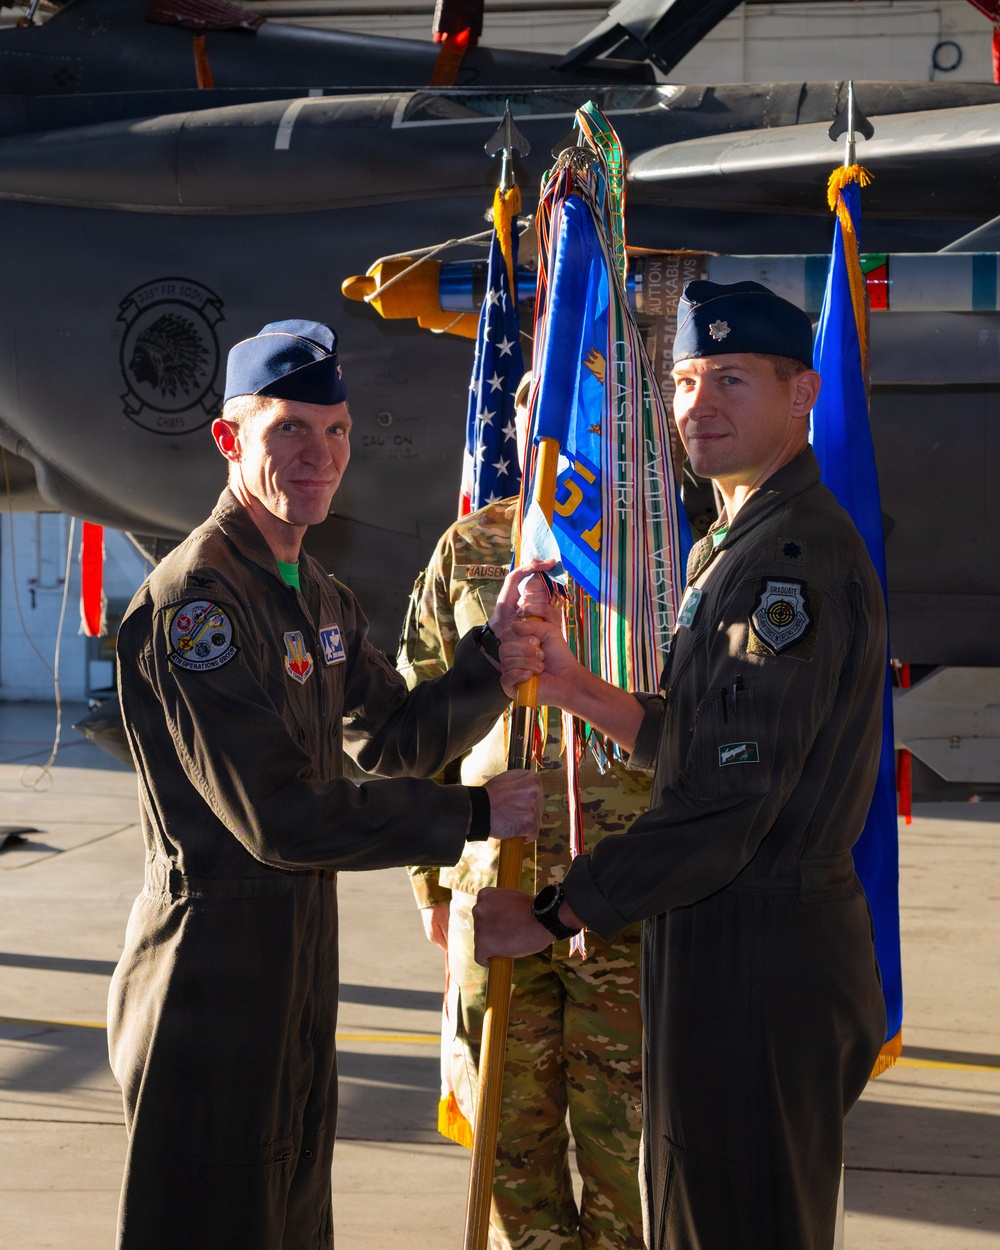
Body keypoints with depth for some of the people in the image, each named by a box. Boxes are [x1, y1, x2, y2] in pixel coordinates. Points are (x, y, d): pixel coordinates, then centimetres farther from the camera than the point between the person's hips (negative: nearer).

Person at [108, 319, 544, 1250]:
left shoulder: (321, 601, 12)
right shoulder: (190, 601, -19)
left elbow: (399, 741, 13)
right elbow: (279, 818, -23)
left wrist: (495, 646, -1)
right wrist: (473, 815, -16)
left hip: (299, 962, 9)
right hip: (214, 973, -9)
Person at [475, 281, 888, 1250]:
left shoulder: (795, 561, -20)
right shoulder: (738, 546, 15)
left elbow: (725, 806, -25)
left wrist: (549, 914, -19)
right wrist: (570, 685, 4)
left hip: (753, 958, -10)